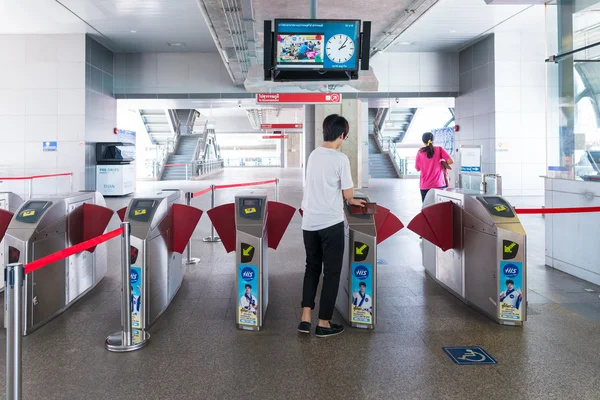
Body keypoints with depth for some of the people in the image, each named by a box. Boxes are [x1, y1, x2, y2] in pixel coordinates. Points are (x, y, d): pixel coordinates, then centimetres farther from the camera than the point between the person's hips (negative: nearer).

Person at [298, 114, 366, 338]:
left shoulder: (313, 155, 8)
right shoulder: (340, 159, -12)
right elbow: (348, 194, -8)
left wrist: (346, 199, 25)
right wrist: (351, 200, 15)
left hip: (309, 223, 6)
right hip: (331, 224, -6)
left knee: (312, 268, 17)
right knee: (331, 272, 6)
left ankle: (306, 319, 14)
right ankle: (324, 323, 12)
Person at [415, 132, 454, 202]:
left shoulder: (420, 152, 3)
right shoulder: (439, 149, 0)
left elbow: (417, 169, 9)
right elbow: (451, 161, -9)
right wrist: (443, 163, 9)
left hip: (425, 186, 1)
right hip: (439, 185, -1)